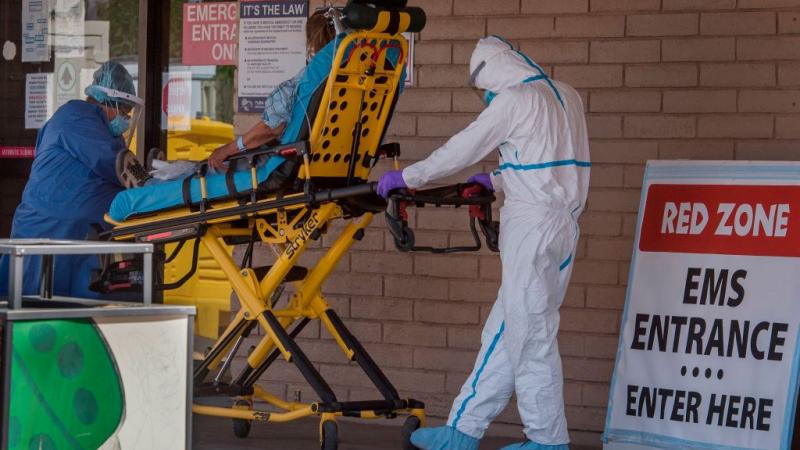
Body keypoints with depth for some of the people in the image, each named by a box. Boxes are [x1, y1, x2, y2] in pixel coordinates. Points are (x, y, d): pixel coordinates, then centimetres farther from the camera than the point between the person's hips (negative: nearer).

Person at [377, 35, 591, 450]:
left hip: (533, 227, -9)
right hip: (562, 224, 9)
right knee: (503, 333, 9)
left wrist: (407, 177, 4)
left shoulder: (515, 99, -9)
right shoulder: (565, 97, 16)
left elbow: (463, 148, -6)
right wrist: (496, 181, 25)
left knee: (529, 335, -2)